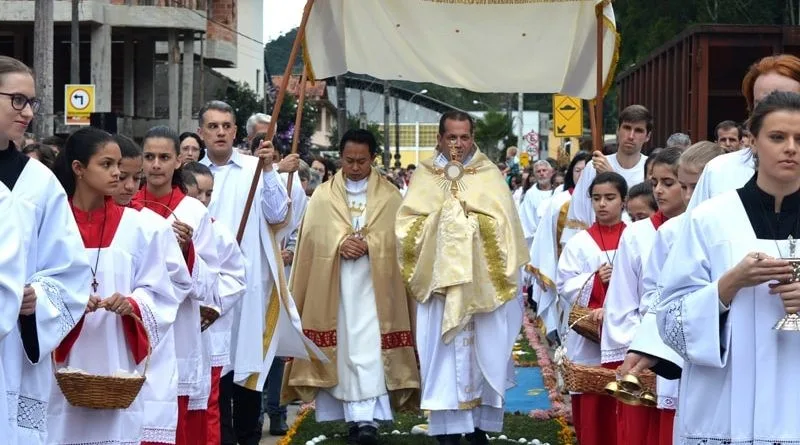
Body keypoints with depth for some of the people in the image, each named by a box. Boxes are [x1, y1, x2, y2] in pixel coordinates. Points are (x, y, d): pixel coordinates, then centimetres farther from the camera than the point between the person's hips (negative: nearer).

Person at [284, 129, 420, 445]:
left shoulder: (390, 196, 8)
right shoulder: (323, 195, 10)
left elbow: (399, 236, -1)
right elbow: (314, 235, 0)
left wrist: (368, 246, -16)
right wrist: (340, 244, -18)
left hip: (373, 283, -2)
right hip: (333, 285, 2)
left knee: (369, 348, -11)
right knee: (343, 347, 3)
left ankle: (367, 419, -17)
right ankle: (354, 415, 10)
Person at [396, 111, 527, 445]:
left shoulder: (489, 176, 5)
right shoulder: (424, 176, 6)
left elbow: (503, 224, -3)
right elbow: (407, 224, 0)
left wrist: (471, 215, -13)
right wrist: (441, 215, -11)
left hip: (481, 283, 0)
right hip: (439, 280, 0)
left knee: (481, 353, 3)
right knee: (444, 355, -2)